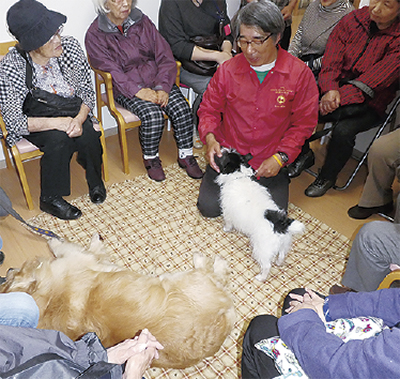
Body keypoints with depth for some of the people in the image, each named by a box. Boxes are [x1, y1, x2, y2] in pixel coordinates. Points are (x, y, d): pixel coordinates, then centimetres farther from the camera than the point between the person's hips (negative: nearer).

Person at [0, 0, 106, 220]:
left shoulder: (70, 47, -16)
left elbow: (87, 91, -7)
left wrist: (79, 119, -26)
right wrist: (58, 122, -33)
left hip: (73, 113, 3)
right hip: (34, 124, -2)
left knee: (88, 136, -27)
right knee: (59, 139, -32)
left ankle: (95, 182, 5)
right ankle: (50, 199, -9)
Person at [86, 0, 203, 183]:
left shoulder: (142, 21, 6)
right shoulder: (95, 35, -3)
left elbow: (164, 56, 1)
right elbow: (111, 71, -13)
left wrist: (163, 87, -15)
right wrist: (138, 91, -27)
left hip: (156, 80, 4)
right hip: (127, 88, -3)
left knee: (182, 109, -21)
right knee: (152, 115, -30)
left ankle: (186, 156, -1)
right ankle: (151, 159, -4)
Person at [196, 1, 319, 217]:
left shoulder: (299, 74, -8)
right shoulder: (227, 70, -3)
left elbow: (304, 122, -3)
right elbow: (209, 109, 7)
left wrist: (280, 157, -14)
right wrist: (210, 138, -14)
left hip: (270, 162, -1)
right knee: (208, 207, -8)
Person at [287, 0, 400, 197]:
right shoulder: (353, 20, -2)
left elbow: (370, 82, -22)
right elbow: (331, 62, -7)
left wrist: (338, 98, -29)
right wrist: (330, 89, -24)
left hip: (369, 104, -3)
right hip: (336, 88, 4)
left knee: (343, 130, -31)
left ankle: (327, 177, -1)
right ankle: (304, 155, 10)